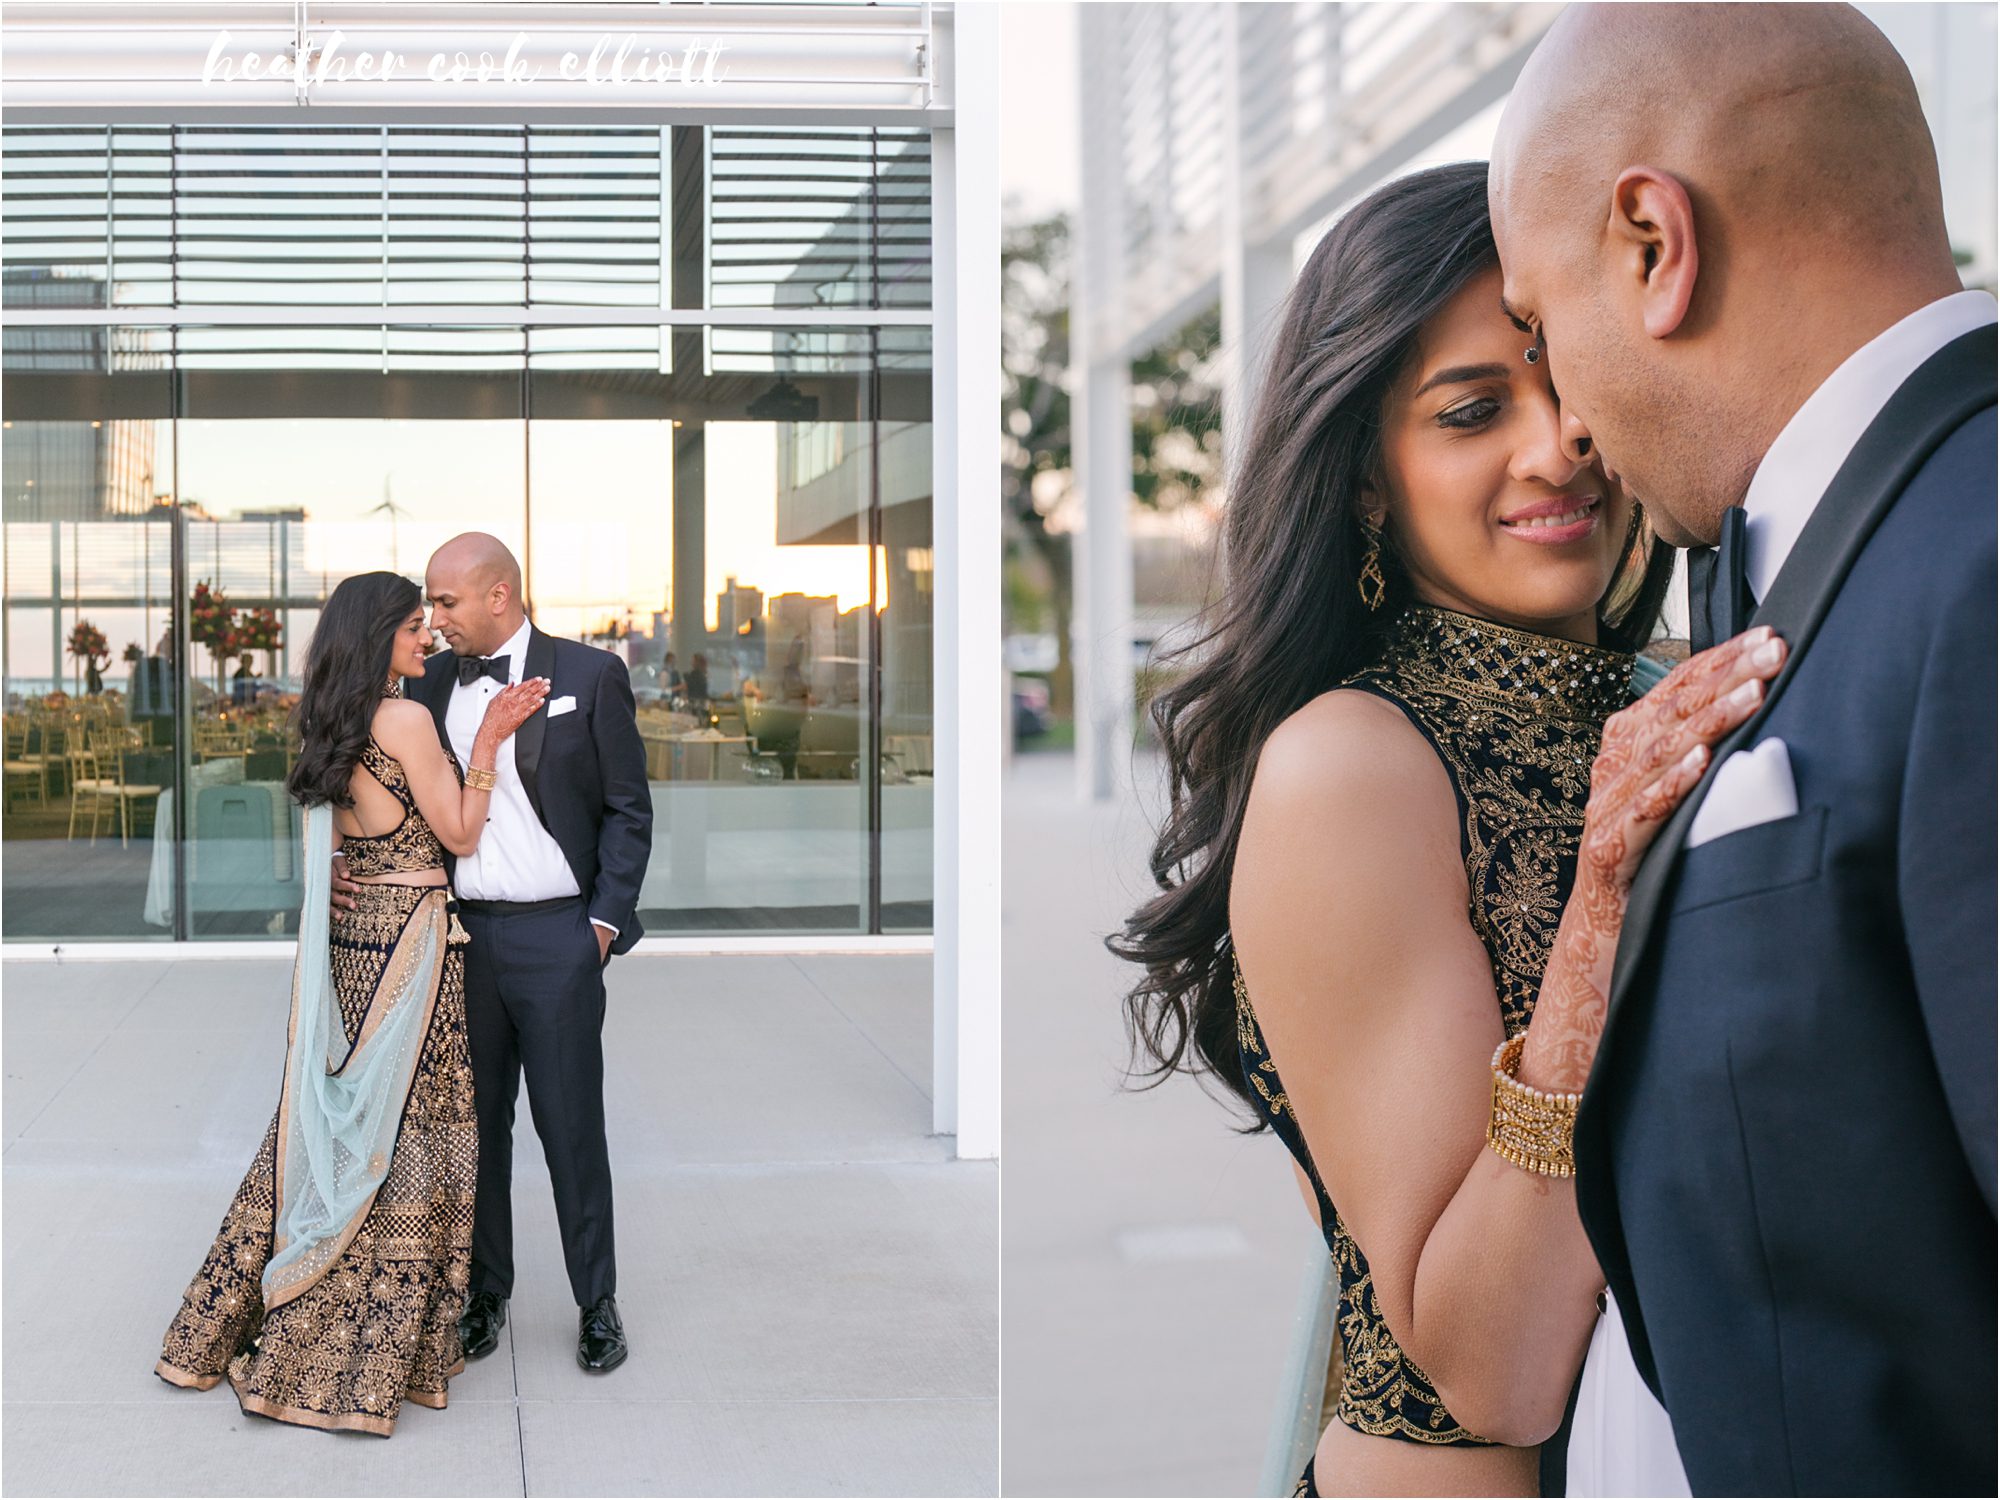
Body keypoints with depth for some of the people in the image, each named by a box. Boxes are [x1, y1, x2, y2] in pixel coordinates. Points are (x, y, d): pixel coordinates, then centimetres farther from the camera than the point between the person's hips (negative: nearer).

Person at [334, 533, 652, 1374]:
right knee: (474, 1121, 10)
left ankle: (597, 1305, 15)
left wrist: (607, 918, -5)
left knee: (571, 1125, 3)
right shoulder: (430, 685, 9)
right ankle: (484, 1296, 24)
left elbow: (628, 808, 0)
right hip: (460, 935, 4)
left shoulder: (589, 676, -1)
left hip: (556, 935, -3)